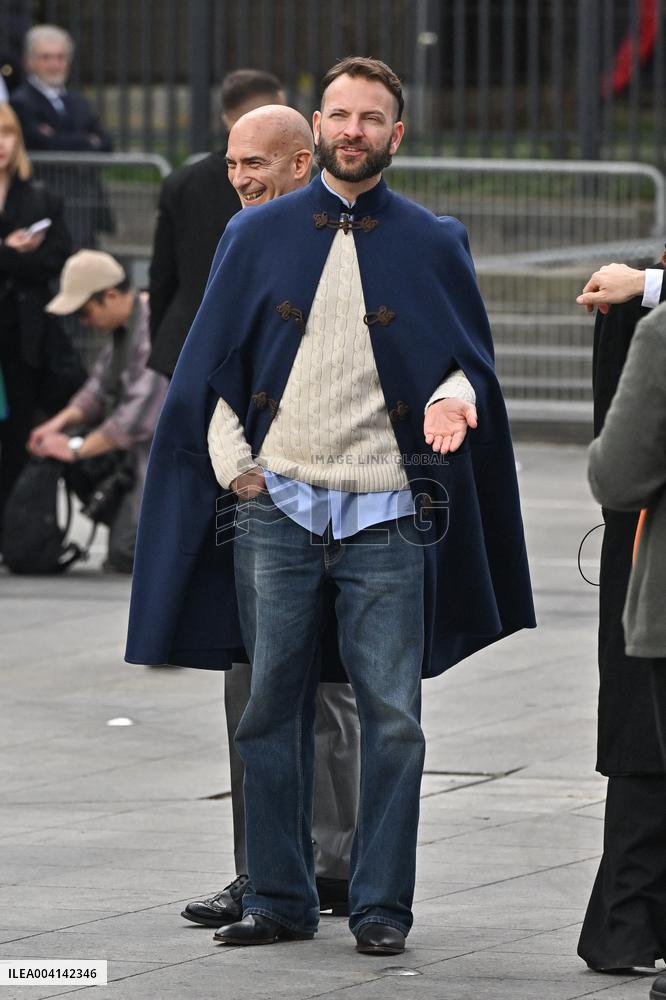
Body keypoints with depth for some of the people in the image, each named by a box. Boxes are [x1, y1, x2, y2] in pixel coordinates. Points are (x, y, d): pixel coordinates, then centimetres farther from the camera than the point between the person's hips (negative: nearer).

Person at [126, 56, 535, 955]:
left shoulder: (433, 245, 7)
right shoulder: (259, 236, 9)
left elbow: (470, 357, 10)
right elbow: (207, 366, 12)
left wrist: (453, 396, -13)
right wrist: (233, 467, 1)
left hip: (386, 515, -1)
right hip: (275, 508, 1)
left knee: (392, 716, -5)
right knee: (272, 710, 3)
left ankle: (382, 906, 2)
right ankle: (279, 900, 11)